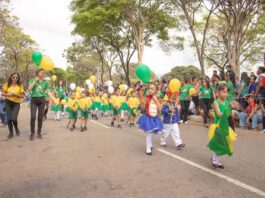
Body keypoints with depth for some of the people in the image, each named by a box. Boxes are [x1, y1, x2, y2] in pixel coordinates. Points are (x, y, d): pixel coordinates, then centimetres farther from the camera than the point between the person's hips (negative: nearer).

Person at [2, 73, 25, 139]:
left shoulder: (20, 86, -2)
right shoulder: (7, 84, 1)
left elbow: (22, 96, -1)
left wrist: (16, 94, -18)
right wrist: (9, 94, -16)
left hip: (16, 103, -1)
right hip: (8, 103, 2)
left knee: (14, 118, -13)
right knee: (9, 119, 1)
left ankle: (16, 129, 18)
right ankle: (11, 133, 19)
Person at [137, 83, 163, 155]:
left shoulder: (157, 99, 0)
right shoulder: (147, 98, -10)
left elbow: (160, 109, -10)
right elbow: (143, 108, -8)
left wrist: (156, 100, -14)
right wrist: (143, 103, -27)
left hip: (155, 118, 4)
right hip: (148, 118, -4)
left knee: (152, 133, 18)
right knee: (149, 133, -2)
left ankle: (150, 145, 41)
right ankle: (148, 149, 12)